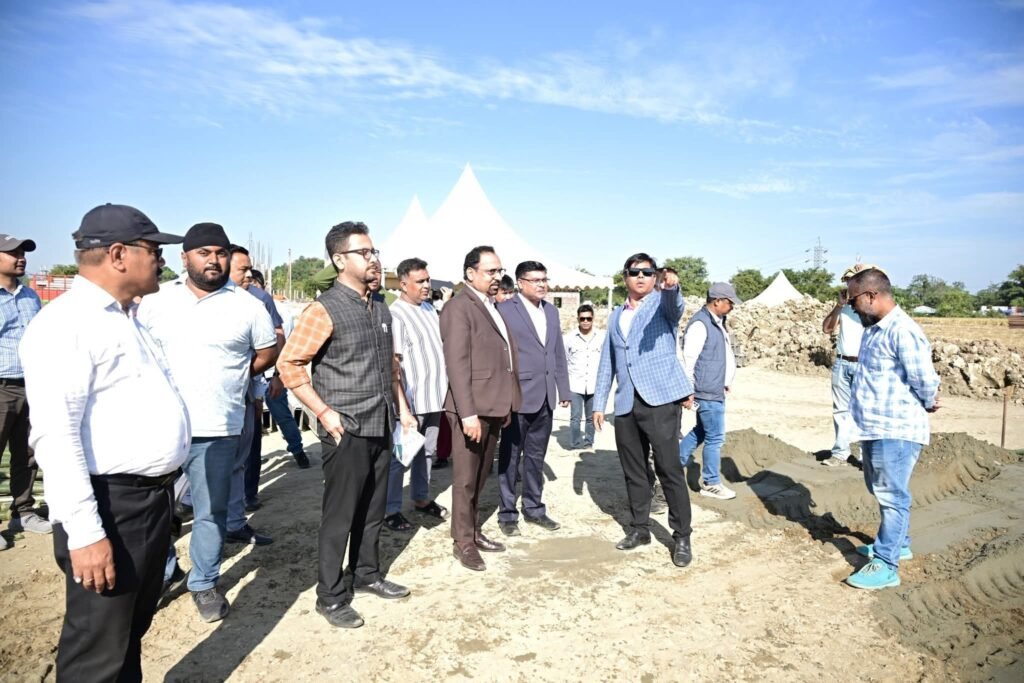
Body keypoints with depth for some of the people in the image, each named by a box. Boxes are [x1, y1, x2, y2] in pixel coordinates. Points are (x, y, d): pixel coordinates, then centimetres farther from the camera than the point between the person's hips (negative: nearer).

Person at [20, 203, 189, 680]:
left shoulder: (129, 319, 14)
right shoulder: (64, 323, -15)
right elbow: (54, 434, -22)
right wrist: (84, 531, -25)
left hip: (153, 497, 8)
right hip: (109, 506, -8)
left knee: (133, 630, 22)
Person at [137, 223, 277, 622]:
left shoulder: (246, 305, 0)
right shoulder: (156, 301, 4)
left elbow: (268, 351, 11)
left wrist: (229, 378, 4)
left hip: (218, 429, -1)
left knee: (211, 513, 9)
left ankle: (204, 584, 27)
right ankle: (158, 576, 33)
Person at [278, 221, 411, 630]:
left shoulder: (380, 310, 11)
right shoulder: (325, 310, -12)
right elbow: (289, 364, -13)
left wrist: (399, 406, 15)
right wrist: (324, 413, -16)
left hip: (381, 427, 7)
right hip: (346, 431, -7)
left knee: (373, 509, 18)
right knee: (340, 515, 4)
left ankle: (366, 574, 36)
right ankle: (330, 597, 20)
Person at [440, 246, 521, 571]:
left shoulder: (491, 307, 15)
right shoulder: (459, 307, -12)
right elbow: (457, 364, -18)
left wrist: (506, 404, 13)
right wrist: (468, 414, -23)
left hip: (495, 406, 8)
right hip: (472, 408, -8)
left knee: (481, 476, 18)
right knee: (466, 478, 5)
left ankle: (474, 532, 31)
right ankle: (463, 542, 18)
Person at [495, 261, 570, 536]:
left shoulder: (551, 311, 13)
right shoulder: (505, 310, -8)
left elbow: (559, 353, 15)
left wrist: (563, 390, 13)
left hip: (545, 398, 6)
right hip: (517, 396, -6)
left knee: (536, 456, 15)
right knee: (510, 457, 6)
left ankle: (534, 508, 28)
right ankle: (507, 513, 18)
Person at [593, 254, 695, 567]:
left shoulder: (661, 303, 3)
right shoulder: (616, 315, 17)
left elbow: (675, 305, -24)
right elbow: (607, 362, 19)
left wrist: (672, 286, -46)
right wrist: (599, 403, 14)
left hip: (660, 399, -5)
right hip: (626, 403, 5)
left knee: (669, 469, -3)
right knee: (633, 471, 12)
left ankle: (682, 537, 9)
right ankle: (639, 529, 26)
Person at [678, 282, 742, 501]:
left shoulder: (718, 322, 12)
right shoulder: (700, 324, -18)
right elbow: (688, 360, -20)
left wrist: (725, 382, 16)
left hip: (716, 390, 10)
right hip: (707, 392, -10)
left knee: (701, 431, 20)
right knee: (715, 437, 0)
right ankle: (711, 483, 12)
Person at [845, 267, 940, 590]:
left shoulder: (903, 331, -21)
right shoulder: (873, 328, 11)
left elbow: (925, 380, -19)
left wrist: (928, 404, 1)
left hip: (896, 431, -10)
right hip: (875, 428, 10)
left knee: (892, 496, -3)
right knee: (882, 491, 22)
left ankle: (886, 565, 5)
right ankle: (897, 544, 39)